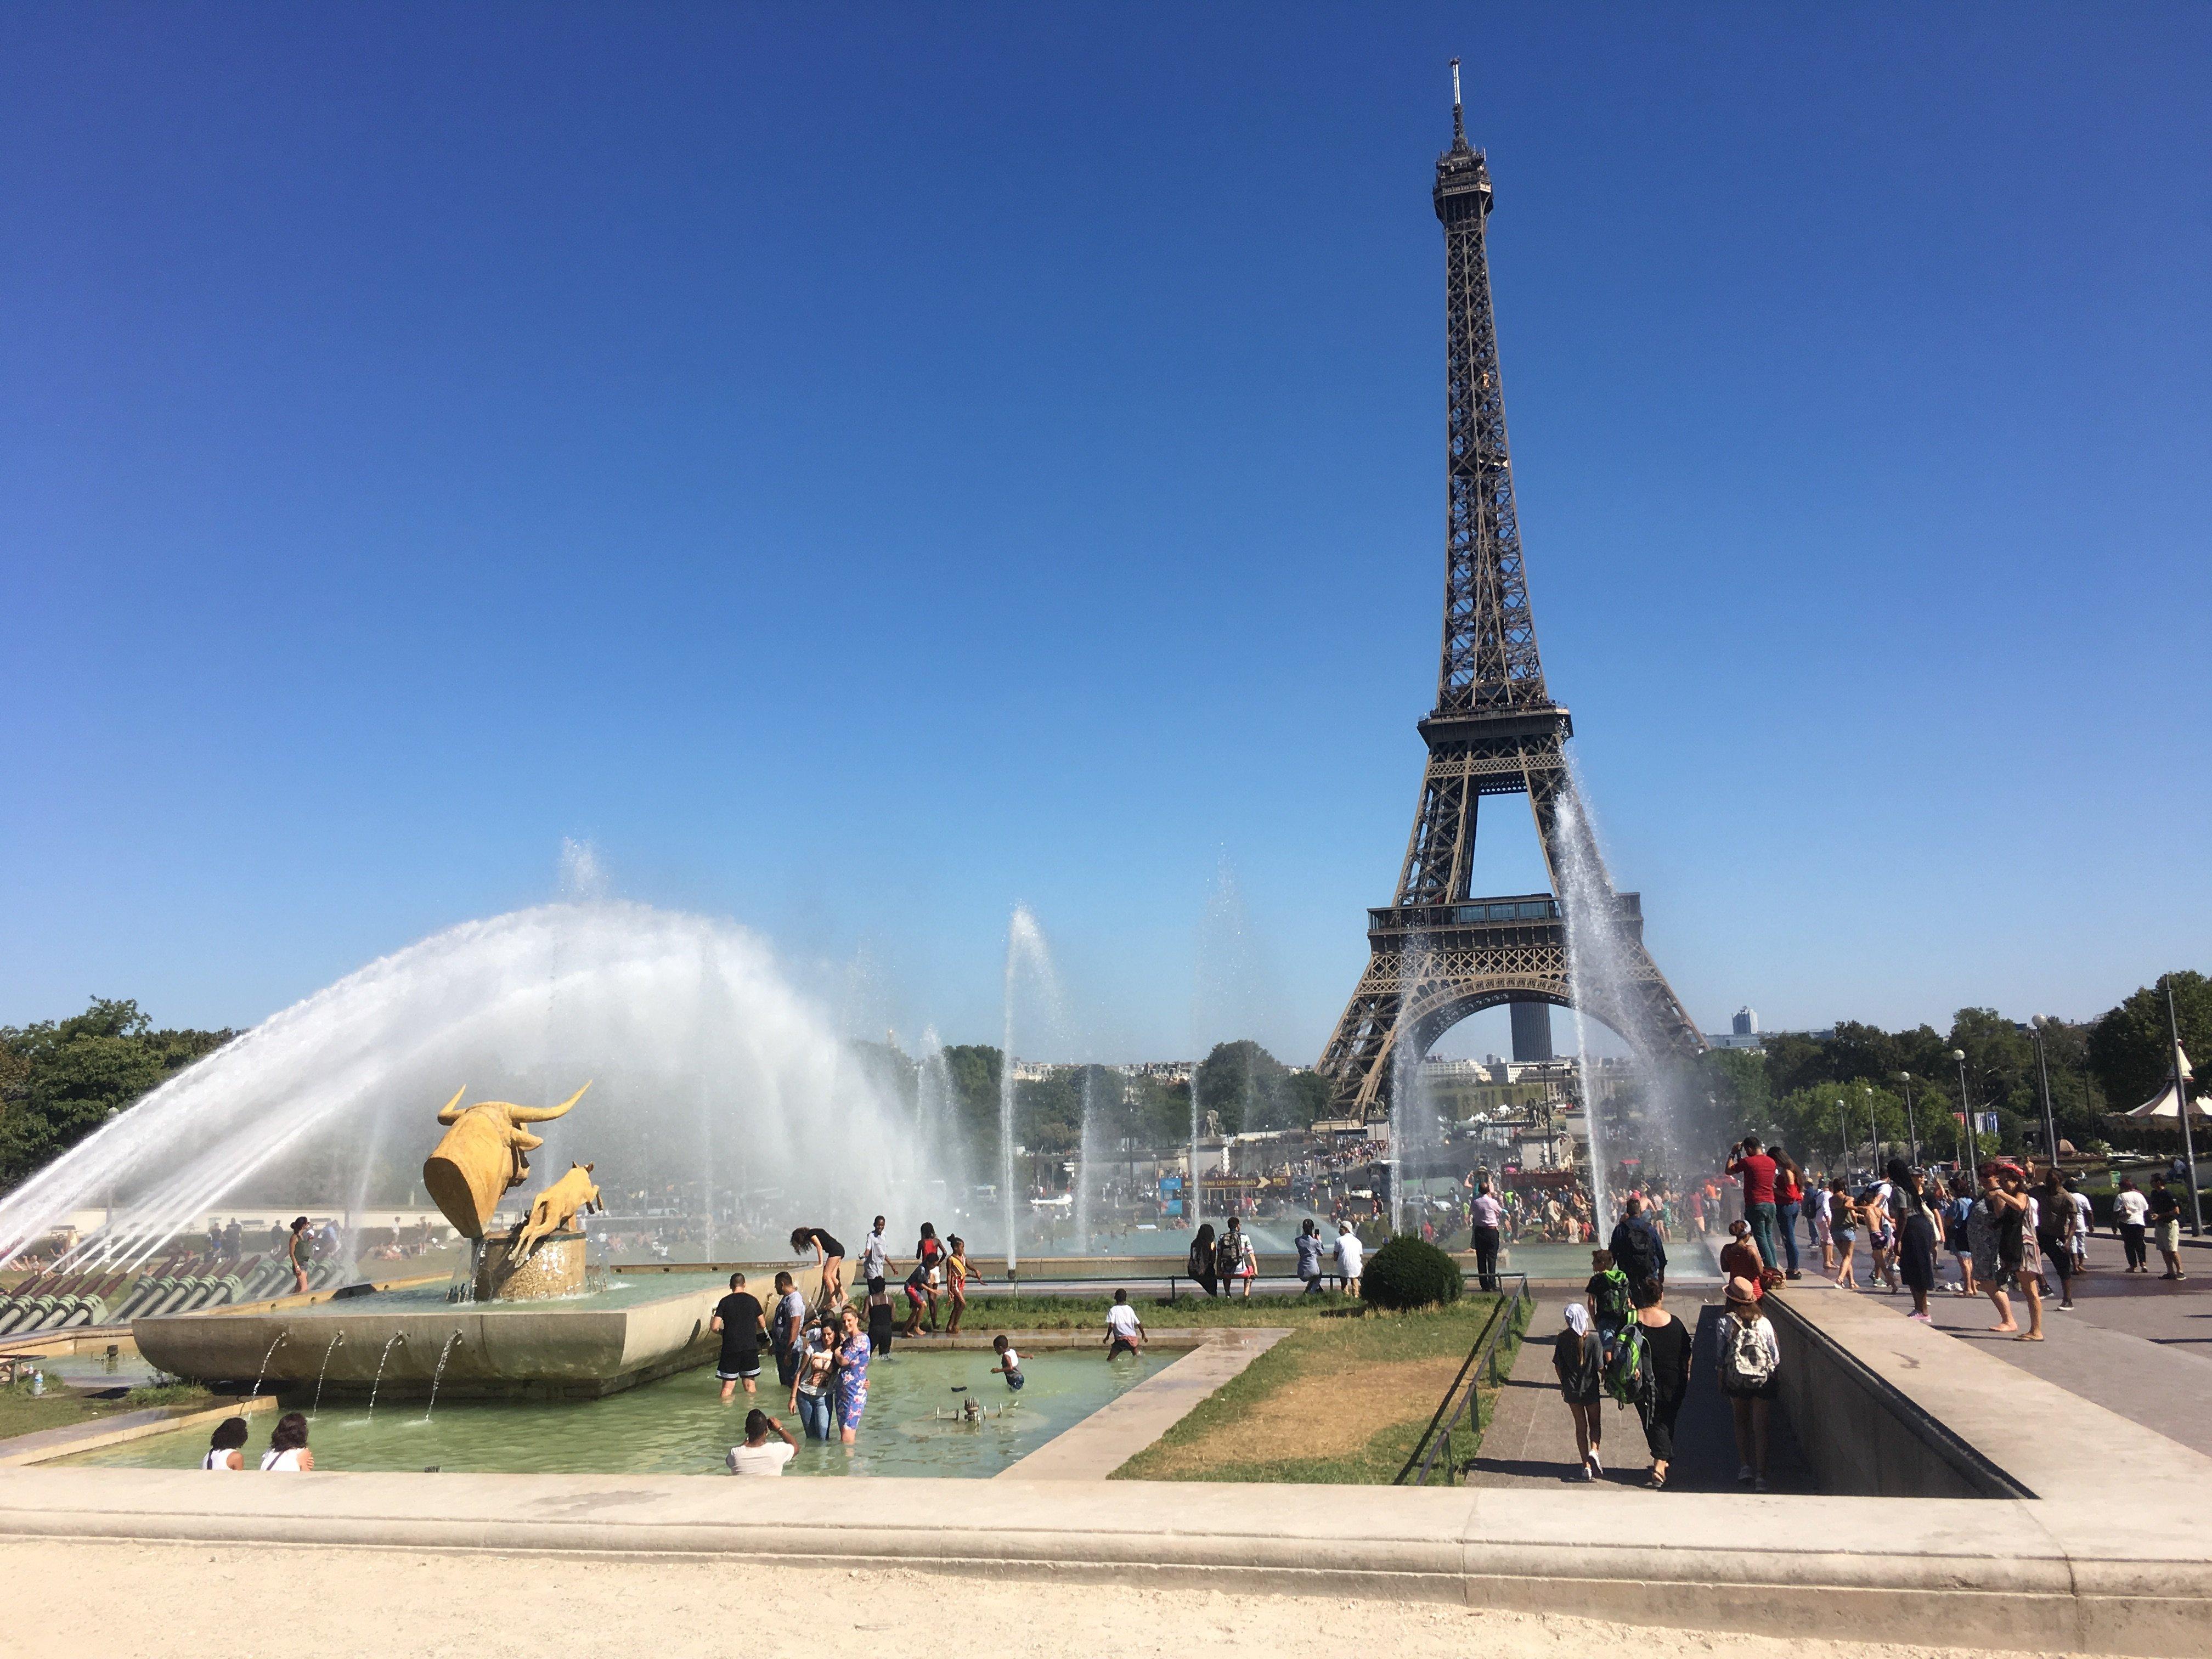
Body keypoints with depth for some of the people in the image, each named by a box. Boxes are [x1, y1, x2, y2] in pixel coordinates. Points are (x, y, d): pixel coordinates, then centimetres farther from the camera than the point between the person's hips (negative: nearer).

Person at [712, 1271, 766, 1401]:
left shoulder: (725, 1302, -4)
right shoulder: (753, 1300, 1)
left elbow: (714, 1327, -9)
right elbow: (763, 1325, 7)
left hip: (731, 1348, -2)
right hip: (750, 1347, 2)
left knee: (728, 1387, 4)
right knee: (749, 1385, 13)